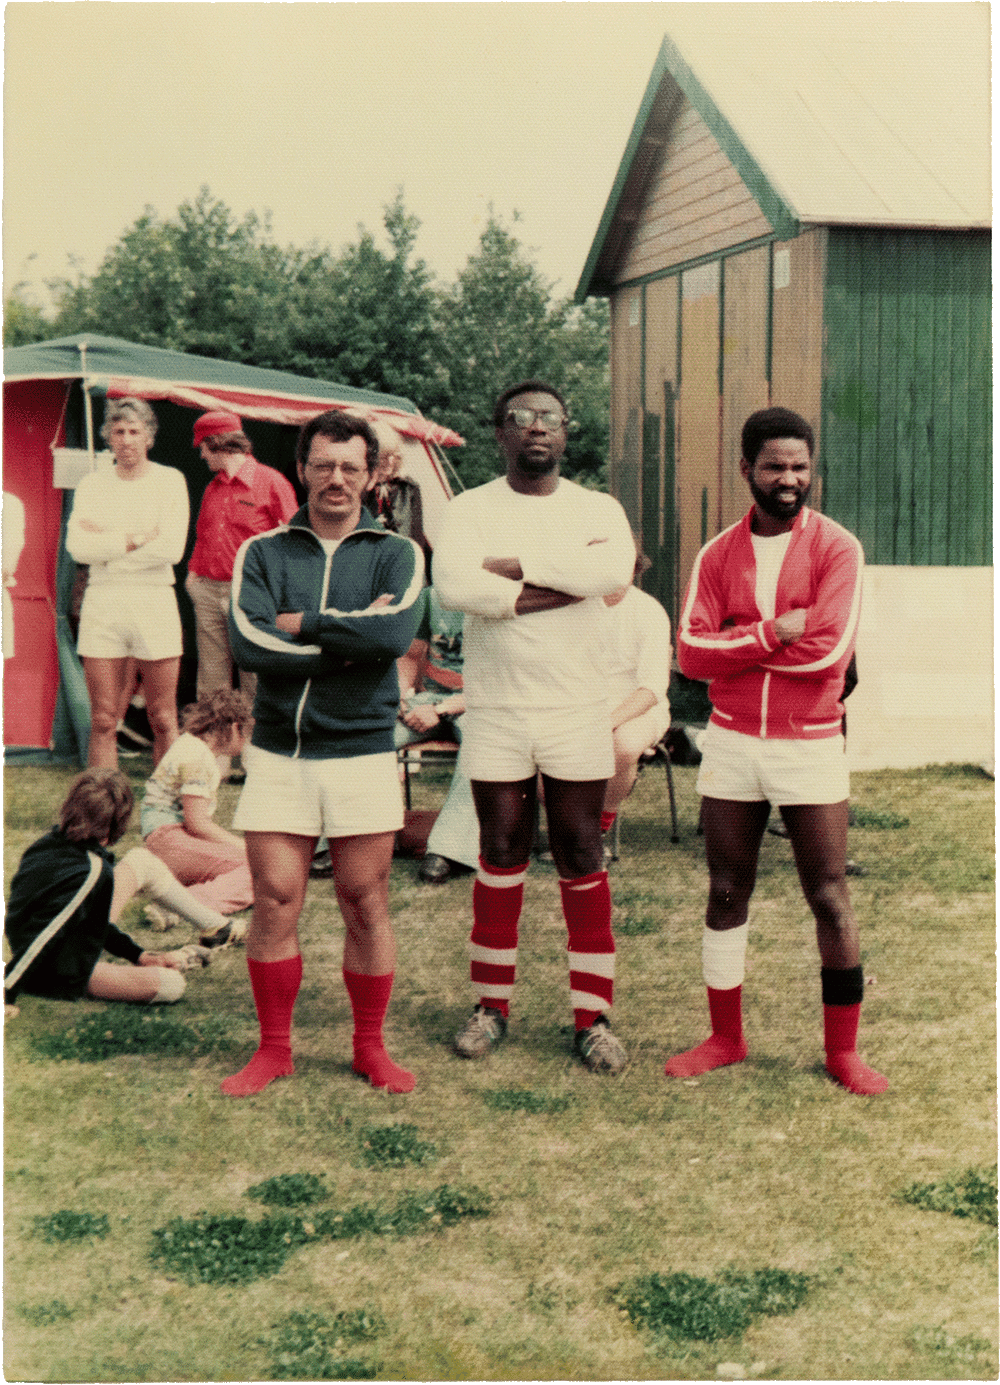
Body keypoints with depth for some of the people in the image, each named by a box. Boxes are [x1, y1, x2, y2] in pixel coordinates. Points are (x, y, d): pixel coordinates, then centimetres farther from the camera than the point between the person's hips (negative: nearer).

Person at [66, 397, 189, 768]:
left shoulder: (169, 480, 4)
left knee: (163, 720, 1)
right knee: (103, 722, 2)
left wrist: (107, 541, -6)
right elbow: (77, 547, -6)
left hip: (154, 601, -1)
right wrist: (137, 538, -10)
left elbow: (171, 549, -10)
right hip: (102, 602, 2)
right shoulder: (93, 483, 9)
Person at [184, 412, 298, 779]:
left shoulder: (270, 482, -2)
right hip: (208, 589, 6)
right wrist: (194, 571, 13)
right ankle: (216, 757, 11)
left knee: (255, 680, -3)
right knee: (211, 680, 5)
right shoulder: (212, 489, 18)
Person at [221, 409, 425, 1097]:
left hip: (363, 751, -1)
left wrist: (302, 623, -9)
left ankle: (371, 1047, 20)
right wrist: (351, 637, -11)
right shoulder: (262, 553, 7)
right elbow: (248, 644, -11)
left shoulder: (396, 553, 5)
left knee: (366, 906, 5)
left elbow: (396, 633, -16)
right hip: (278, 753, 1)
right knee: (275, 905, 2)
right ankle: (274, 1049, 17)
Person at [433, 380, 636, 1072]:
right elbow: (456, 586, -19)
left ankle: (593, 1016, 12)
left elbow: (613, 572, -18)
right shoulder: (470, 509, 2)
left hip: (578, 714, 0)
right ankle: (492, 1005, 21)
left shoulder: (599, 508, 5)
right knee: (501, 859, 8)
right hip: (495, 714, 0)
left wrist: (516, 564, -15)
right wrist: (568, 580, -16)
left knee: (583, 861, 4)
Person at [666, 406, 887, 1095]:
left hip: (811, 745, -3)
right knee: (726, 894, 10)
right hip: (731, 742, 3)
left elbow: (830, 650, -18)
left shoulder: (838, 549, -5)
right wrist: (772, 634, -17)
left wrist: (737, 644, -10)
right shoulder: (718, 555, 5)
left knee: (830, 899, 2)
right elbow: (691, 653, -7)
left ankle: (844, 1049, 16)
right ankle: (726, 1038, 24)